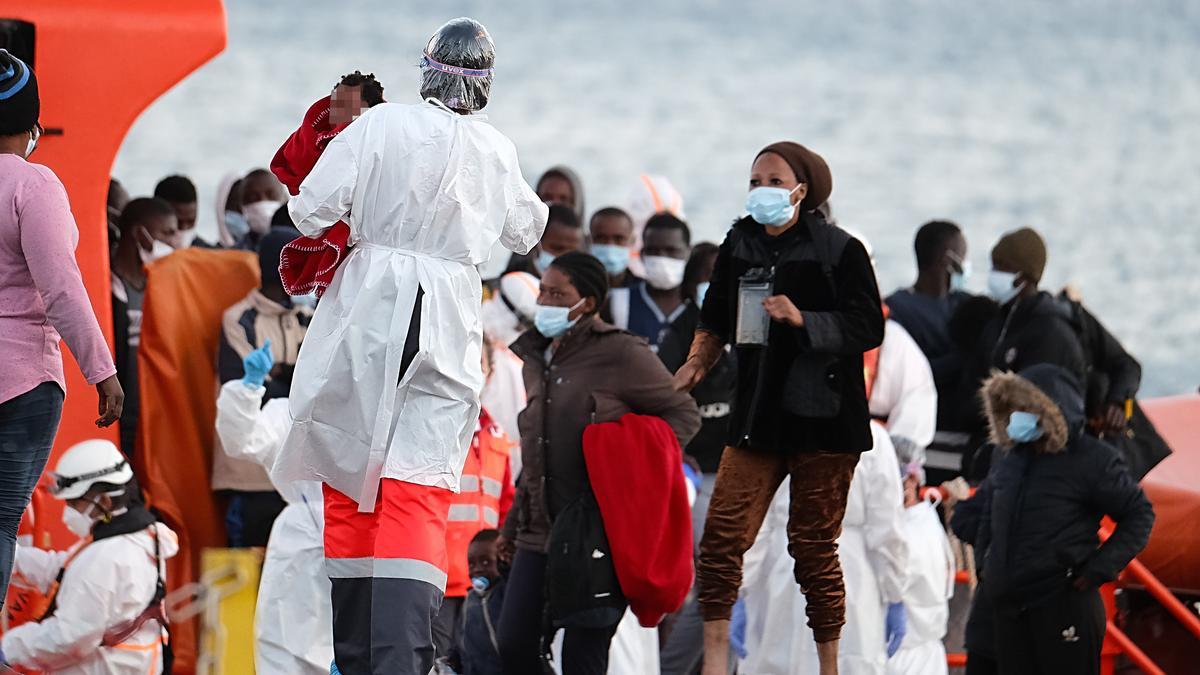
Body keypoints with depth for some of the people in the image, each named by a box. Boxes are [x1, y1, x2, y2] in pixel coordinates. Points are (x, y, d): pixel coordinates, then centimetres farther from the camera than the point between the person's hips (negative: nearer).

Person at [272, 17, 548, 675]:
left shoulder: (379, 126, -5)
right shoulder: (497, 151, 6)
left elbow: (312, 211, -7)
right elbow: (526, 231, 24)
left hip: (369, 312, -1)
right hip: (449, 324, 1)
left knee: (351, 479, 11)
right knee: (418, 493, -5)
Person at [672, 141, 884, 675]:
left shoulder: (839, 250, -6)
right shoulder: (739, 245, 10)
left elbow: (868, 328, -9)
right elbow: (716, 321, 21)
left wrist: (802, 319, -21)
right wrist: (695, 366, 5)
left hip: (822, 418, -4)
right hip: (758, 415, 4)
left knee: (813, 546, 0)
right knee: (720, 538, -8)